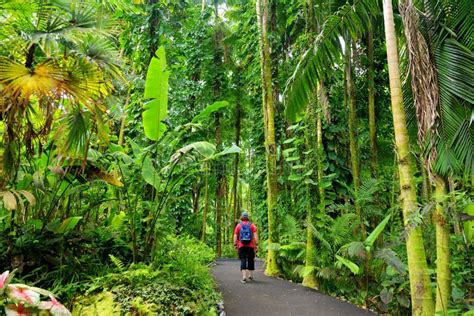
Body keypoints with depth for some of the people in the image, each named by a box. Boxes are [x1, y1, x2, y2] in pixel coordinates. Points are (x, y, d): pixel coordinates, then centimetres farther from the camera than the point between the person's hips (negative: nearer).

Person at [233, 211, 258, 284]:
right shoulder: (252, 225, 3)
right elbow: (255, 235, -4)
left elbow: (235, 236, 0)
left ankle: (244, 277, -9)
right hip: (250, 246, 1)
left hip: (241, 246, 0)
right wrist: (256, 245, -2)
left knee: (243, 261, -1)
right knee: (250, 260, 16)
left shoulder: (238, 225, 3)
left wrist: (235, 245, 5)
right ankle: (250, 275, 23)